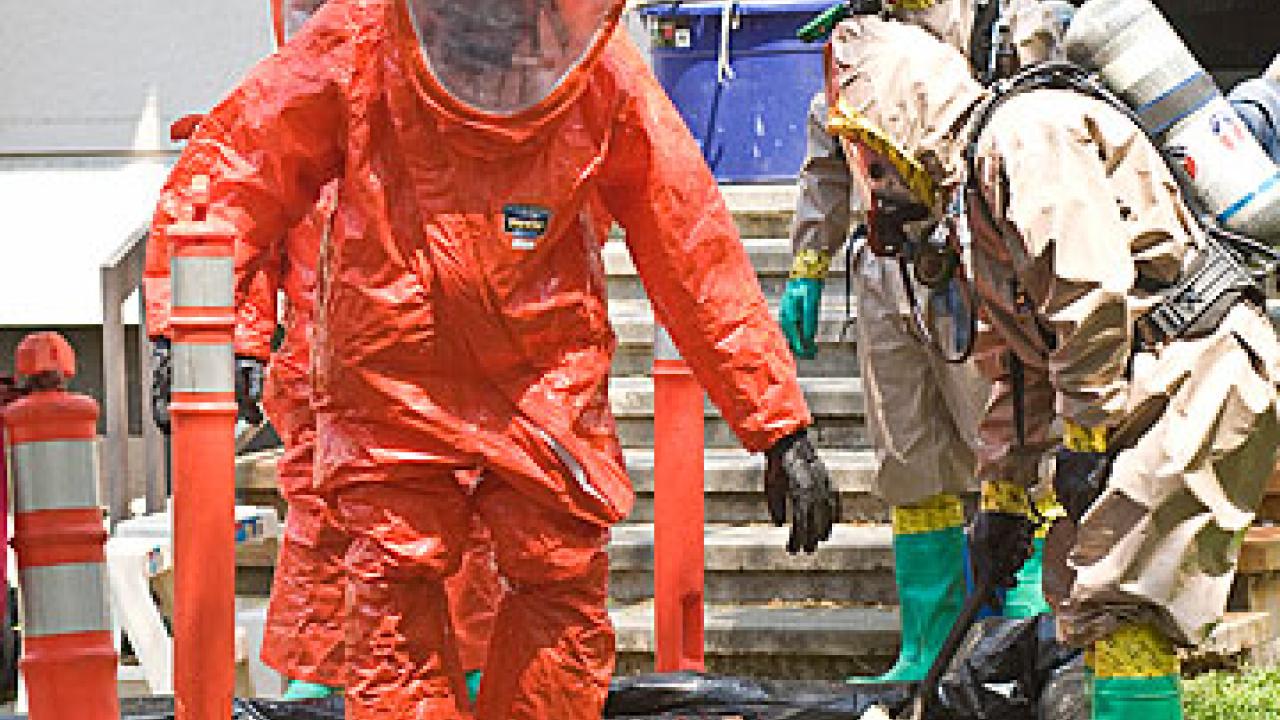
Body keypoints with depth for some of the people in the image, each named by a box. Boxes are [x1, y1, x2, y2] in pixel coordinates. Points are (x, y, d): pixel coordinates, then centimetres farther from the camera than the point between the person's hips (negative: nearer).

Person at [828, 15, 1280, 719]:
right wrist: (1002, 494, 28)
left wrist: (1085, 436, -18)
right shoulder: (979, 188, 23)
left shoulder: (1030, 130, -10)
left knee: (1116, 598, -14)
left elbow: (1092, 286, -21)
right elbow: (1017, 362, 29)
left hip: (1201, 367, -11)